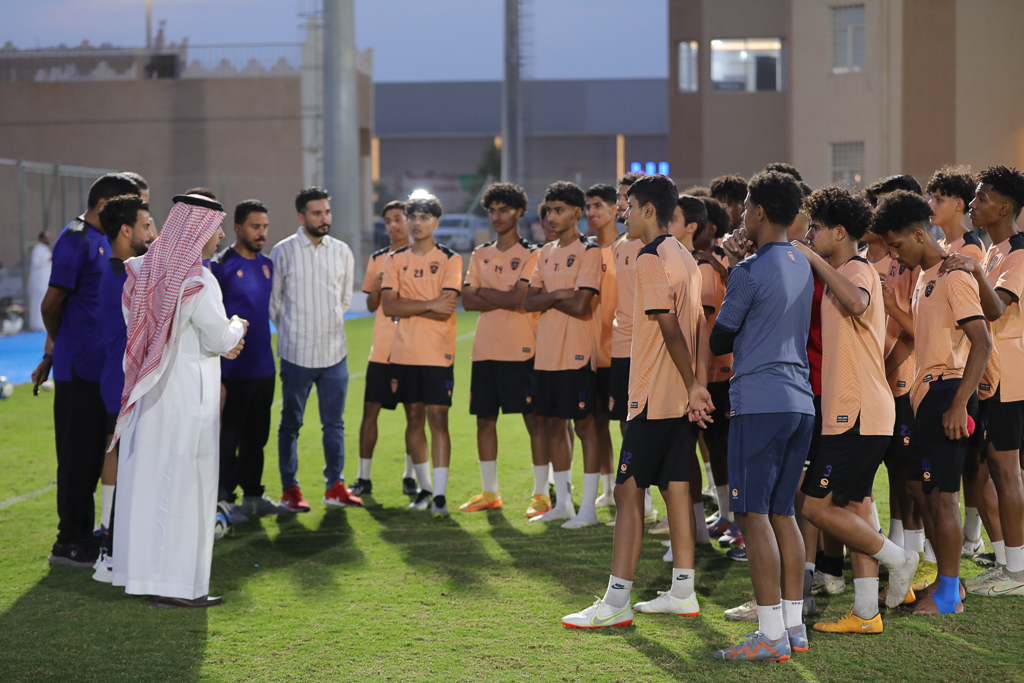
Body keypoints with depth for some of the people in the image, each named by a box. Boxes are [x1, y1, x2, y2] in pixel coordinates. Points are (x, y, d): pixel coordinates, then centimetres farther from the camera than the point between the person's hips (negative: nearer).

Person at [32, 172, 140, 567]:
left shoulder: (103, 241, 16)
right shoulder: (76, 241, -14)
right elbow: (52, 303, -13)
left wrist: (55, 348, 18)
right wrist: (57, 344, 5)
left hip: (101, 367, 9)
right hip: (80, 368, -9)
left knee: (93, 454, 14)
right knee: (78, 456, -2)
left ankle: (82, 535, 22)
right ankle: (69, 543, 5)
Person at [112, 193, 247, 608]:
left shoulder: (145, 270, 6)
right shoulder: (196, 279, -17)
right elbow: (221, 338, -15)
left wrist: (221, 342, 14)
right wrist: (238, 327, 7)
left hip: (147, 394, 8)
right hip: (188, 393, -8)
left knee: (146, 477, 13)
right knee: (183, 484, -2)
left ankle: (141, 571, 20)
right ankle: (175, 585, 0)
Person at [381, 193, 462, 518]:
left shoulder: (450, 260, -1)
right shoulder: (395, 260, 8)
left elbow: (446, 308, -12)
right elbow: (389, 306, -4)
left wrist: (408, 305, -9)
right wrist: (429, 305, -13)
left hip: (438, 353, -4)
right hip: (405, 352, 4)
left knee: (438, 418, -7)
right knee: (414, 418, 9)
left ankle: (440, 494, -7)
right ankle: (424, 487, 21)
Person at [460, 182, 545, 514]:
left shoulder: (531, 255, -3)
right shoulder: (480, 254, 14)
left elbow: (519, 299, -15)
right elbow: (468, 300, 4)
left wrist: (485, 292, -3)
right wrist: (504, 299, -8)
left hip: (520, 350, -6)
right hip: (485, 349, 6)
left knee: (534, 418, -3)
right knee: (485, 419, 9)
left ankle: (541, 494, 1)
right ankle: (489, 492, 19)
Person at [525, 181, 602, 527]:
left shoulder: (589, 251, -8)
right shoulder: (547, 253, 15)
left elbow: (580, 306, -17)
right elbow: (529, 301, 9)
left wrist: (547, 298, -2)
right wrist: (558, 295, -8)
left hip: (577, 354, -8)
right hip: (547, 353, 8)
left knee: (584, 425, -3)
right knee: (553, 425, 11)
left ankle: (588, 508, 1)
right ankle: (562, 503, 20)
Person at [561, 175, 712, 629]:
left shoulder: (651, 259, -13)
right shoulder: (685, 258, 15)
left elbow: (669, 328, -18)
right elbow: (700, 327, 13)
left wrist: (691, 385, -13)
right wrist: (698, 386, 9)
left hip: (655, 398, -9)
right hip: (682, 399, 9)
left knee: (629, 491, -7)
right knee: (676, 488, 12)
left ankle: (616, 603, -8)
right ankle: (682, 593, 15)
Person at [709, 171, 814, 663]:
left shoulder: (750, 270, -10)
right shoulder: (802, 266, 14)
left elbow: (719, 341, -3)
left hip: (759, 404, -8)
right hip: (800, 402, 8)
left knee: (754, 514, -6)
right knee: (782, 512, 13)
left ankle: (771, 635, -7)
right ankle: (794, 625, 15)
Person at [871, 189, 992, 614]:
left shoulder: (955, 276, -14)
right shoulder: (924, 277, 16)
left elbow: (981, 343, -20)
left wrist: (959, 404, -24)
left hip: (947, 391, -10)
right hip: (926, 391, 10)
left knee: (940, 493, -6)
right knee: (918, 486, 13)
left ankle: (948, 594, 2)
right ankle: (947, 580, 23)